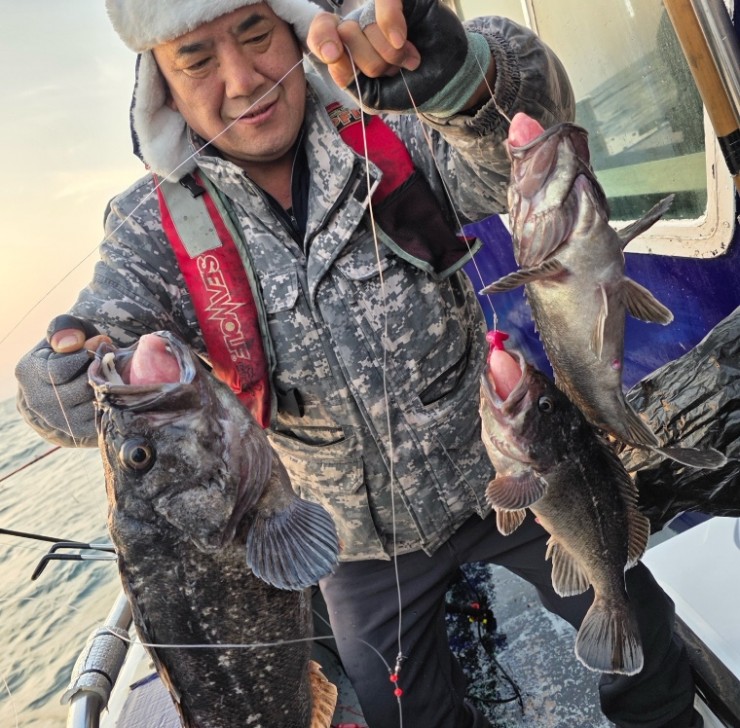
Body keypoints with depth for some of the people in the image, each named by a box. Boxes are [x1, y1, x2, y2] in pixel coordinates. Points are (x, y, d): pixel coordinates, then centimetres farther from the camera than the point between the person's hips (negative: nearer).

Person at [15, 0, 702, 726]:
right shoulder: (155, 224, -12)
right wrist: (62, 380, -46)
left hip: (502, 474, 1)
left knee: (643, 648, 19)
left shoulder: (390, 135, -15)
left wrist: (457, 70, -52)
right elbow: (107, 331, -23)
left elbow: (531, 115, -31)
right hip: (364, 542, 1)